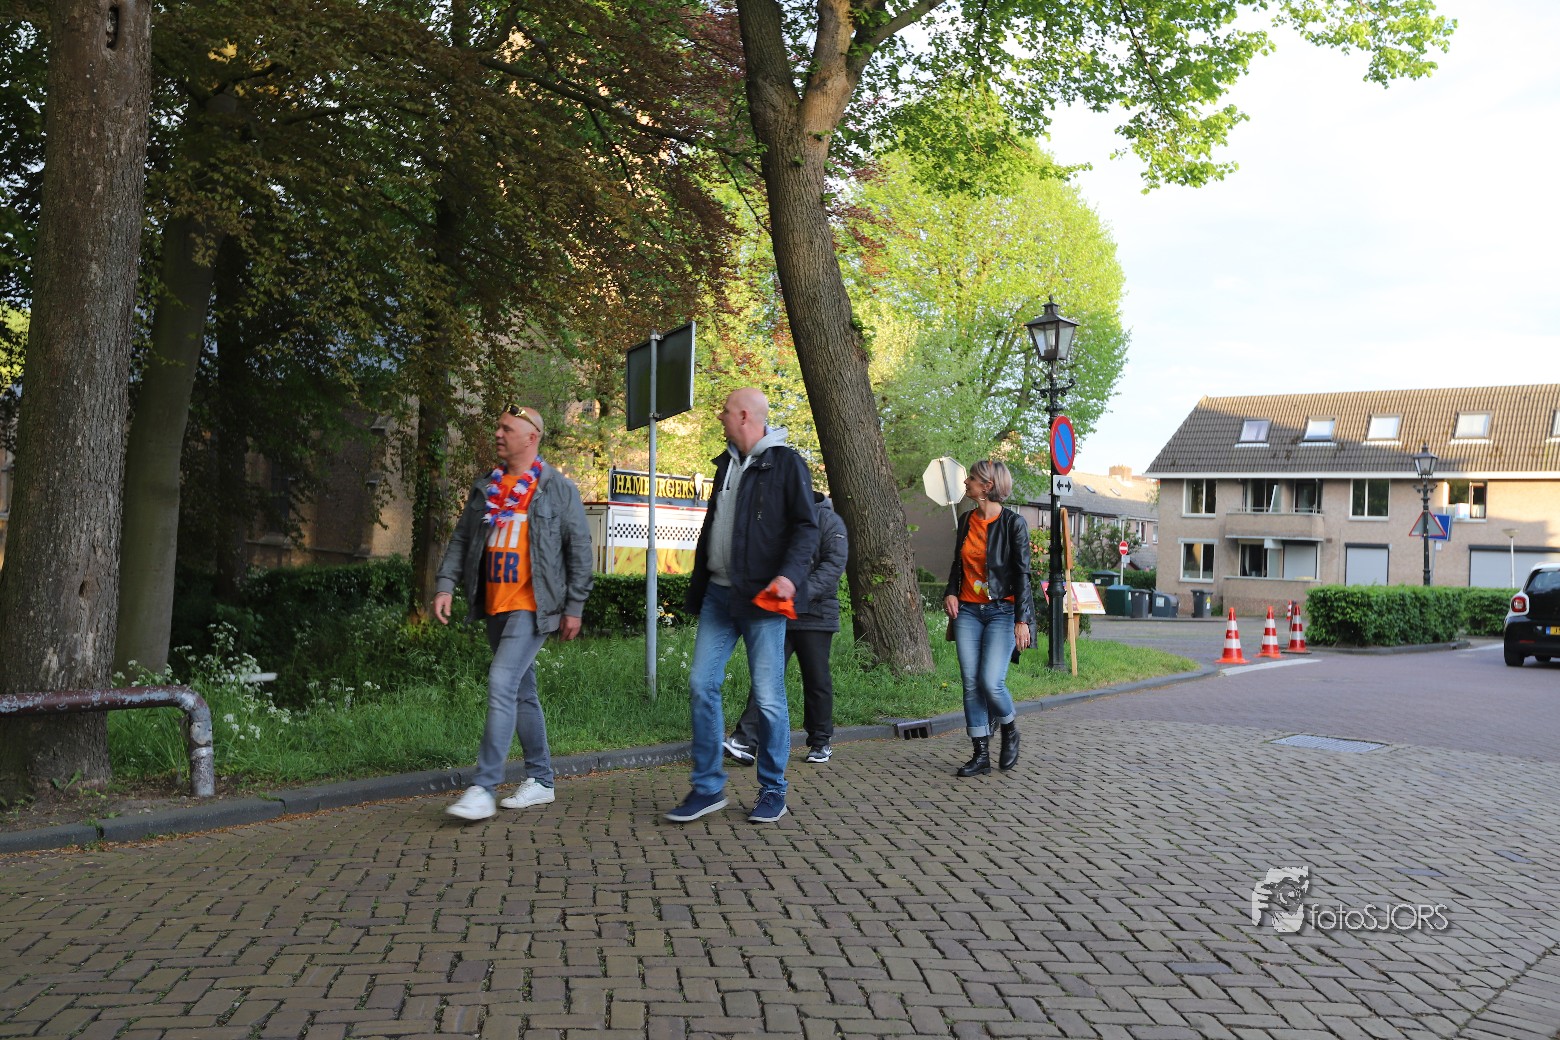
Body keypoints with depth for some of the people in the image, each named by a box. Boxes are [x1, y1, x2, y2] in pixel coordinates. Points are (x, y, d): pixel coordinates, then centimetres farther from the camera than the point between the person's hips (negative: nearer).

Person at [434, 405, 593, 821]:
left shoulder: (557, 488, -3)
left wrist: (575, 607, -5)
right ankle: (541, 780, 24)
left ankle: (483, 788, -15)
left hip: (532, 606, -7)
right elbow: (461, 539, 14)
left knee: (502, 685, -17)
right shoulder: (484, 488, 13)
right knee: (522, 692, 13)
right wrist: (446, 585, -1)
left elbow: (579, 547, -2)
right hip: (495, 607, 7)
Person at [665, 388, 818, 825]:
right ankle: (708, 788, 12)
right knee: (701, 686, 2)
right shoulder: (725, 463, 16)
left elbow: (806, 527, -9)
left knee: (768, 697, -1)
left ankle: (773, 791, 13)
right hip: (719, 594, 7)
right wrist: (697, 584, 20)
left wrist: (790, 575, -24)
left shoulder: (785, 462, -5)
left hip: (761, 597, -7)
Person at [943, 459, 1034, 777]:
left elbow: (1022, 573, -8)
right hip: (968, 611, 6)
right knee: (971, 683, 0)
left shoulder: (1013, 523, -8)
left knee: (991, 682, -14)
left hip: (1002, 611, -5)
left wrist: (1022, 620, -12)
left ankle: (1010, 732, 16)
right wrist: (950, 592, 3)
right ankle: (981, 754, 8)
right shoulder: (966, 521, 10)